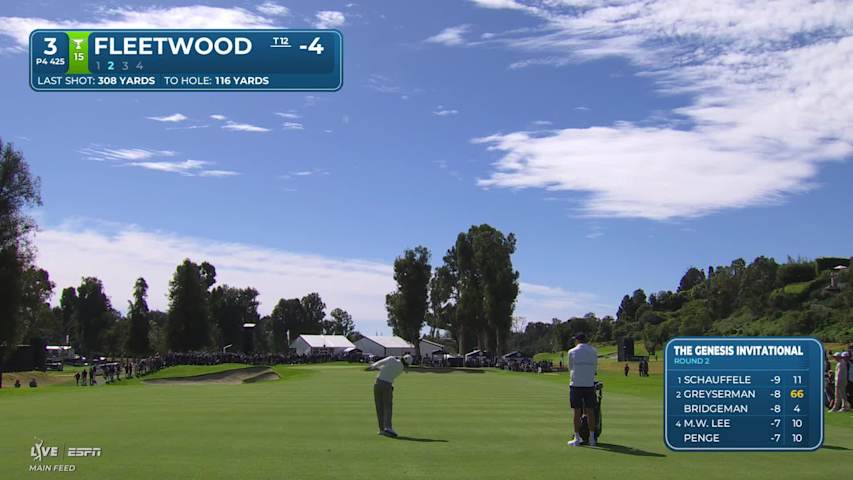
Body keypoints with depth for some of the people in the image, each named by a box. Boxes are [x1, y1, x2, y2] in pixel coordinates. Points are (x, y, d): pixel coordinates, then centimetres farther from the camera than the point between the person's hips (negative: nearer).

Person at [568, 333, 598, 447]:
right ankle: (592, 438, 9)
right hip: (590, 385, 2)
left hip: (576, 385, -2)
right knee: (590, 411, 6)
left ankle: (577, 439, 3)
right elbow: (595, 368, 12)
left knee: (577, 412, 1)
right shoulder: (593, 351, 6)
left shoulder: (572, 352, 1)